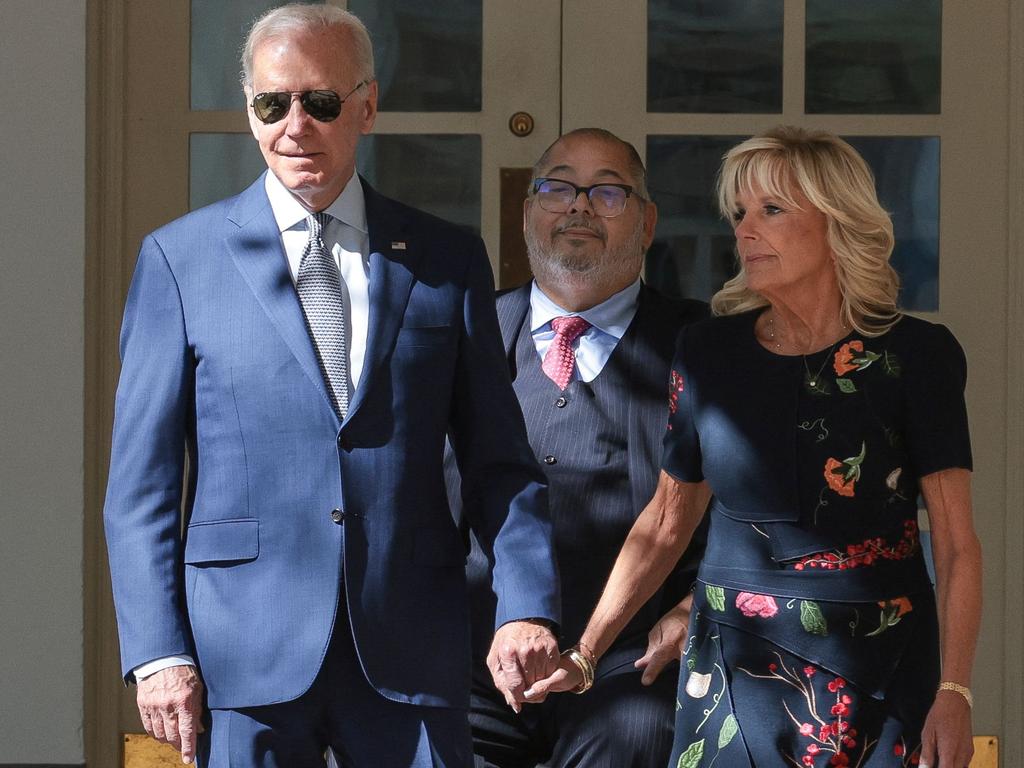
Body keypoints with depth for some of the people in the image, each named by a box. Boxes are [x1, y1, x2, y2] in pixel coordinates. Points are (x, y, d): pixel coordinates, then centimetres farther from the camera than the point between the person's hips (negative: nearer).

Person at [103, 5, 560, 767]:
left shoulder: (448, 260, 9)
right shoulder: (181, 258, 5)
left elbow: (499, 460, 8)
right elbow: (142, 476, 2)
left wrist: (527, 608, -7)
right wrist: (157, 650, -6)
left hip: (412, 649, 1)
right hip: (247, 652, -1)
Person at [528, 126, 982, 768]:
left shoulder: (915, 354, -6)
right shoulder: (709, 351, 2)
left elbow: (956, 543, -8)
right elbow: (666, 523, 9)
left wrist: (954, 692, -17)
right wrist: (582, 656, 3)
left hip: (883, 678, -2)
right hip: (736, 666, 2)